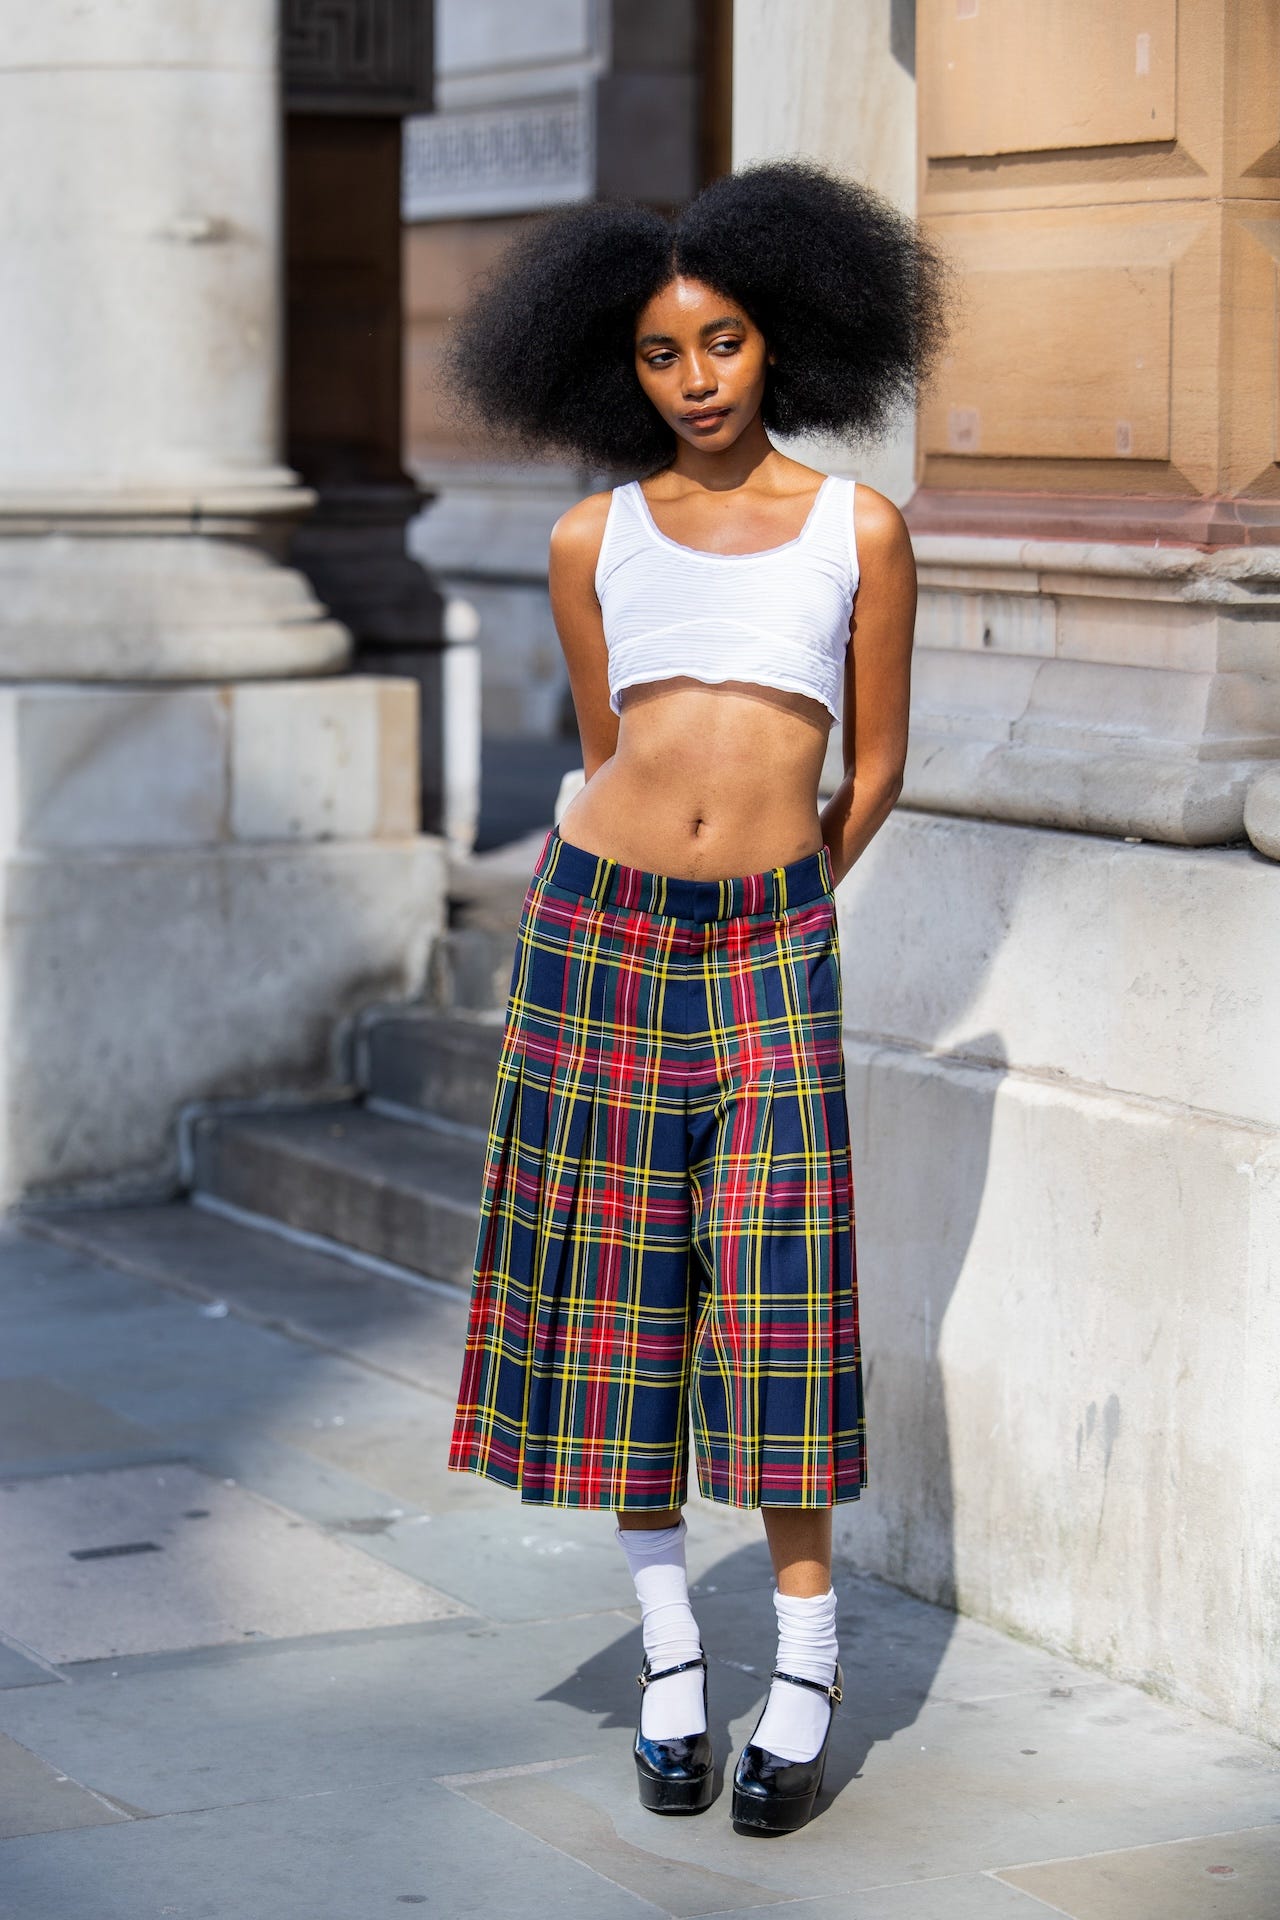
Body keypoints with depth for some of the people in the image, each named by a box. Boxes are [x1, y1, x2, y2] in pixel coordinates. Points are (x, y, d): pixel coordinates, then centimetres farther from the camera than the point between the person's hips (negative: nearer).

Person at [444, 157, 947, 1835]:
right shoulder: (594, 542, 5)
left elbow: (874, 769, 9)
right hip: (601, 927, 2)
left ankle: (807, 1659, 5)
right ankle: (669, 1654, 15)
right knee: (616, 1281, 4)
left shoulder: (861, 530, 2)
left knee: (779, 1285, -7)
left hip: (774, 943, -2)